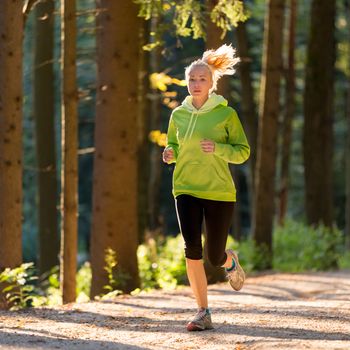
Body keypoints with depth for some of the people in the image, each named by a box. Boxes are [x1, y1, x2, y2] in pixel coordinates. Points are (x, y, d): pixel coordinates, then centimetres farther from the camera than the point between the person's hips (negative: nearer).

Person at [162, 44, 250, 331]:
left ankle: (231, 262, 45)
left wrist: (218, 148, -20)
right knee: (192, 248, -17)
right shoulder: (178, 115, 5)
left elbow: (243, 151, -2)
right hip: (186, 189, 2)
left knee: (215, 257, 4)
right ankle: (203, 313, -7)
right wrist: (169, 154, -4)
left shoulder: (226, 113, -4)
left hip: (219, 191, -2)